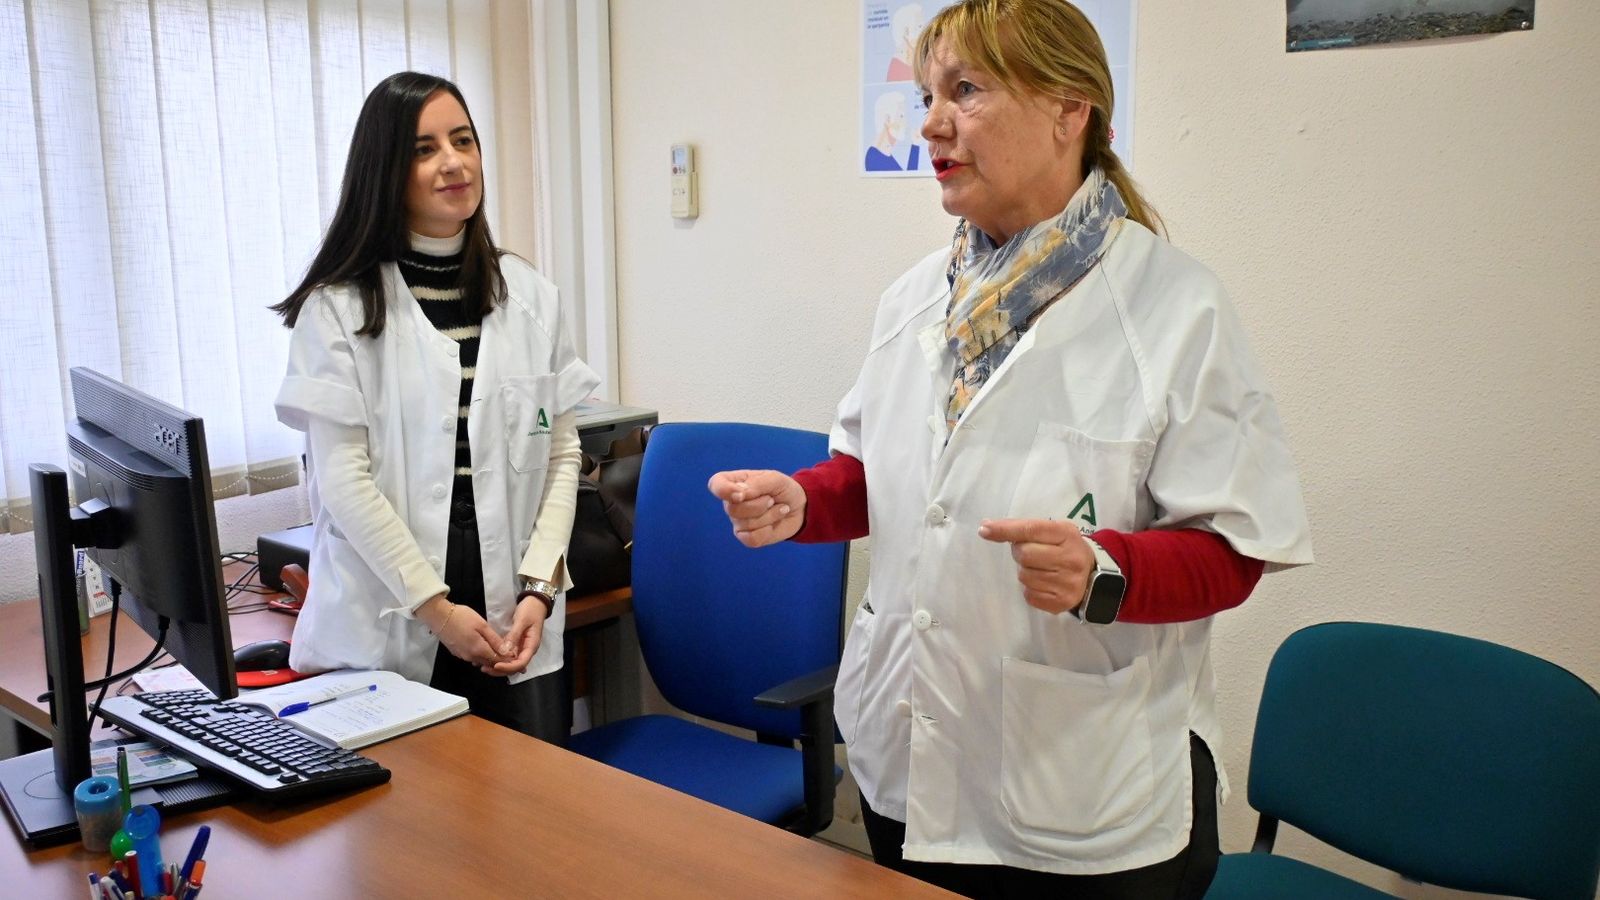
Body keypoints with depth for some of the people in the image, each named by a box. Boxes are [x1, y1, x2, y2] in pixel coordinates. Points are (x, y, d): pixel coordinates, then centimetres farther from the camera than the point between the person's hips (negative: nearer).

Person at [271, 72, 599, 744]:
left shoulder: (529, 296, 8)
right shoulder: (339, 307, -3)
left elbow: (562, 452, 6)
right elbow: (343, 478, -7)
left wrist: (539, 587, -4)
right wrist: (437, 608, -10)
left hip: (514, 620, 3)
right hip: (388, 626, -3)